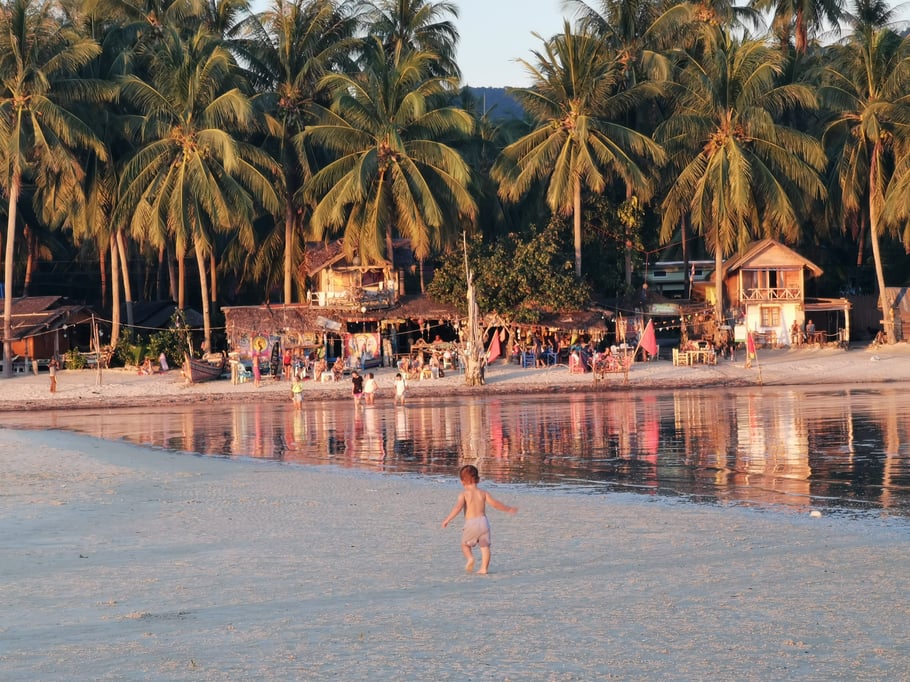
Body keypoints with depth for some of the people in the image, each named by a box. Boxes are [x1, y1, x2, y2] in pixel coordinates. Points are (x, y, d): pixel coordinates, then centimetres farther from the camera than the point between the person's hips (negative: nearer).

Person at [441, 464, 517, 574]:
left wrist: (447, 520, -17)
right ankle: (484, 568, -1)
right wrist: (508, 509, 22)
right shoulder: (483, 493, 6)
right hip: (483, 521, 3)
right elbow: (495, 504, 7)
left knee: (465, 544, 14)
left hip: (471, 523, -3)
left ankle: (470, 558, -12)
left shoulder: (464, 494, -3)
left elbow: (458, 507, -17)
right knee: (485, 546, 7)